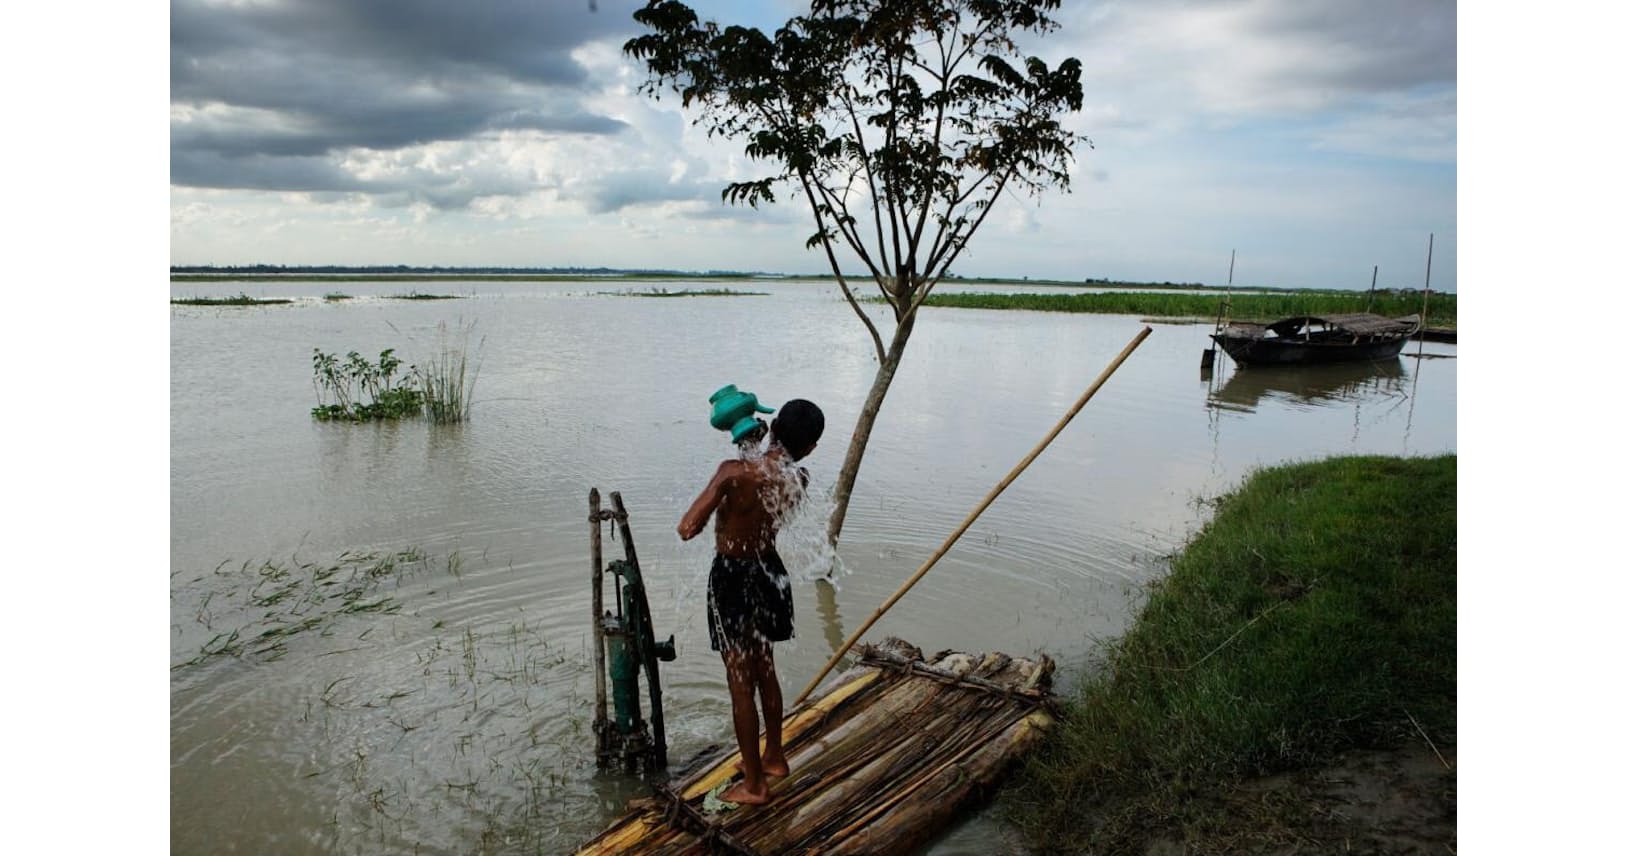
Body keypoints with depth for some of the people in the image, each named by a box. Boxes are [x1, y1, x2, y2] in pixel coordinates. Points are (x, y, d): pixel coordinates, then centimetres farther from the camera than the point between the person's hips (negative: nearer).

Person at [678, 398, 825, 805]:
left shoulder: (736, 471, -26)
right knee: (764, 671, 23)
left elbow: (687, 529, -27)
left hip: (733, 578, -6)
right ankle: (773, 757, 40)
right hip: (769, 571, 6)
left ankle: (753, 784, 18)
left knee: (740, 683, 6)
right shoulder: (799, 480, -8)